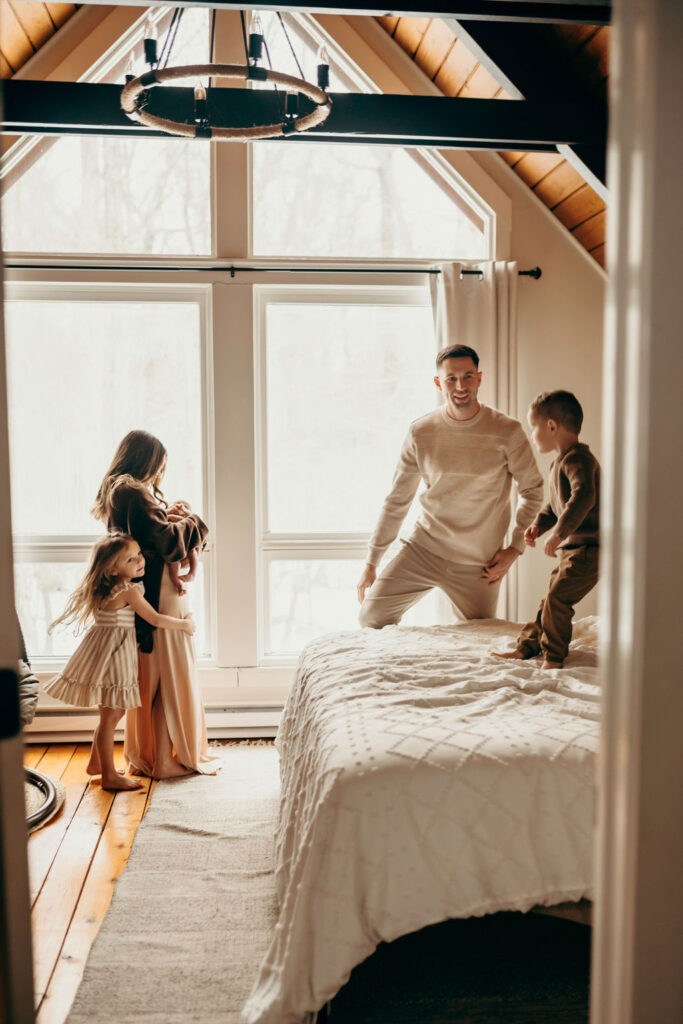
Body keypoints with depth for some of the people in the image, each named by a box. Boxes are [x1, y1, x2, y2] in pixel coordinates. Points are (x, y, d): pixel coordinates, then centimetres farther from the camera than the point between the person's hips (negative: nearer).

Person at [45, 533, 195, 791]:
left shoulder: (110, 589, 8)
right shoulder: (129, 591, -19)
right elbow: (155, 620, -14)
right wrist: (184, 624, 0)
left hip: (116, 653, 10)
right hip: (111, 653, -10)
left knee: (113, 712, 19)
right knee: (110, 715, -2)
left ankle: (95, 763, 32)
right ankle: (109, 776, 6)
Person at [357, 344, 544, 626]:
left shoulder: (507, 432, -9)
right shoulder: (421, 433, -5)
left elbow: (532, 490, 5)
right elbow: (397, 500, 2)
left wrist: (515, 547, -3)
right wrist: (371, 563, 3)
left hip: (478, 562, -1)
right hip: (424, 548, 1)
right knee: (372, 616, -6)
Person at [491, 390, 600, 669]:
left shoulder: (578, 458, -17)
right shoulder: (560, 462, 17)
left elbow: (584, 497, -33)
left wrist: (558, 533, -35)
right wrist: (539, 524, 12)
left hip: (588, 548, -10)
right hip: (572, 548, 10)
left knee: (557, 599, -14)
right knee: (552, 599, 16)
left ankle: (553, 658, -3)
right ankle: (526, 646, 26)